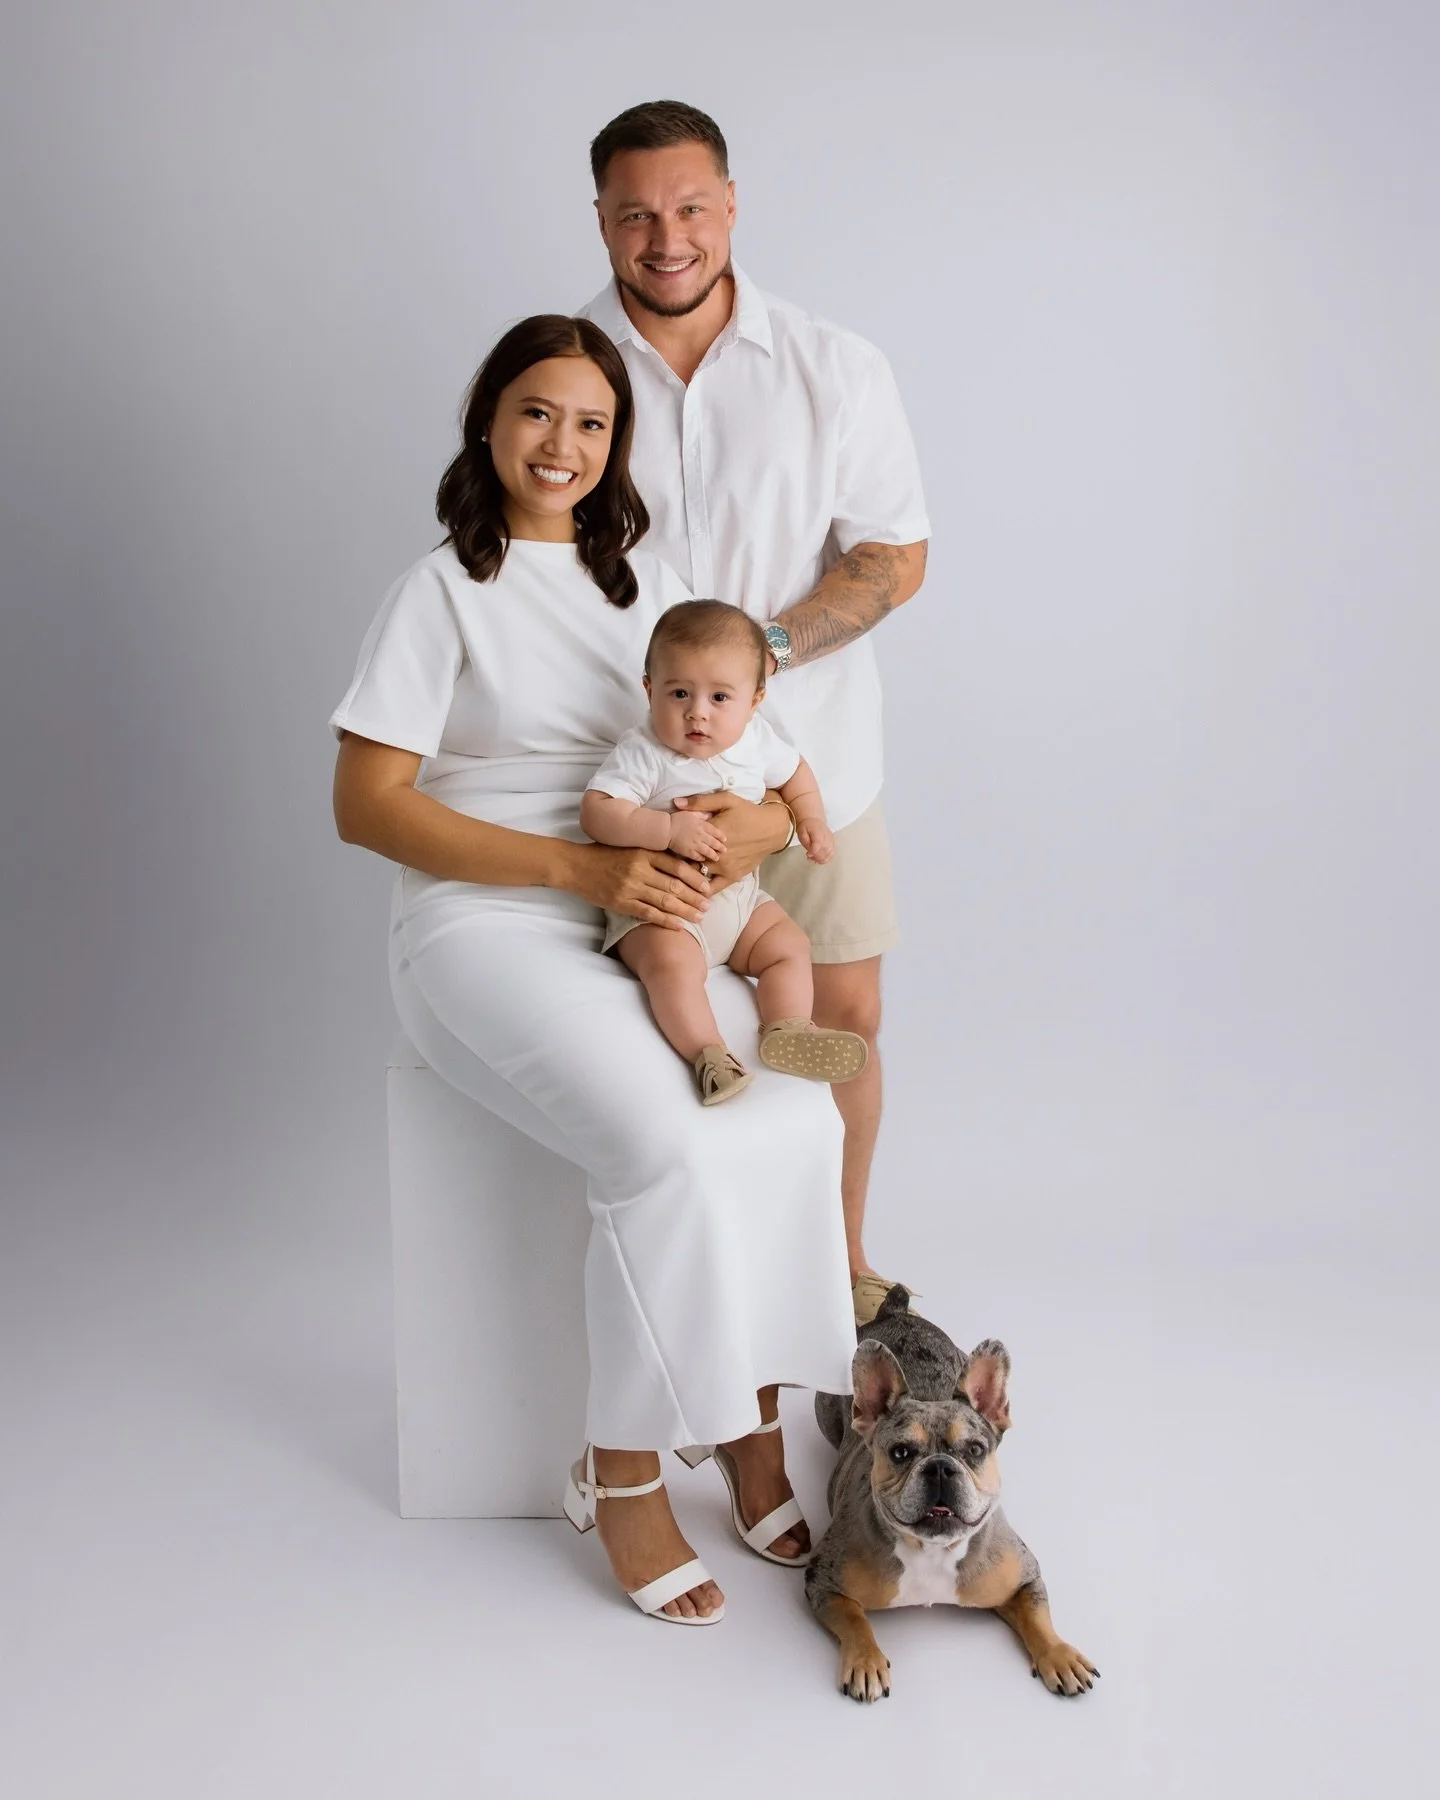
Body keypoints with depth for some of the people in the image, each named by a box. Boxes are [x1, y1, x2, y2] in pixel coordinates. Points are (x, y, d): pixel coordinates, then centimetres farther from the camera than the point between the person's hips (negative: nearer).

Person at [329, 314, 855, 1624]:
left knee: (798, 1113, -21)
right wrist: (584, 868, -18)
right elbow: (366, 804, -11)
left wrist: (711, 838, -12)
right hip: (485, 930, -5)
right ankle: (622, 1476, -9)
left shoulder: (645, 580, 13)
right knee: (666, 1145, -28)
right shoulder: (446, 591, -3)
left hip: (639, 927, 5)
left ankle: (751, 1426, -5)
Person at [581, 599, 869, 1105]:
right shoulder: (642, 754, -19)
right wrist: (668, 829, -35)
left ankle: (787, 1032, -4)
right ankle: (708, 1054, -32)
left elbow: (794, 773, 21)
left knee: (789, 945, -3)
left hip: (739, 896, 7)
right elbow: (596, 813, -28)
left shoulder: (757, 740, -1)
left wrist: (812, 821, 6)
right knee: (673, 961, -30)